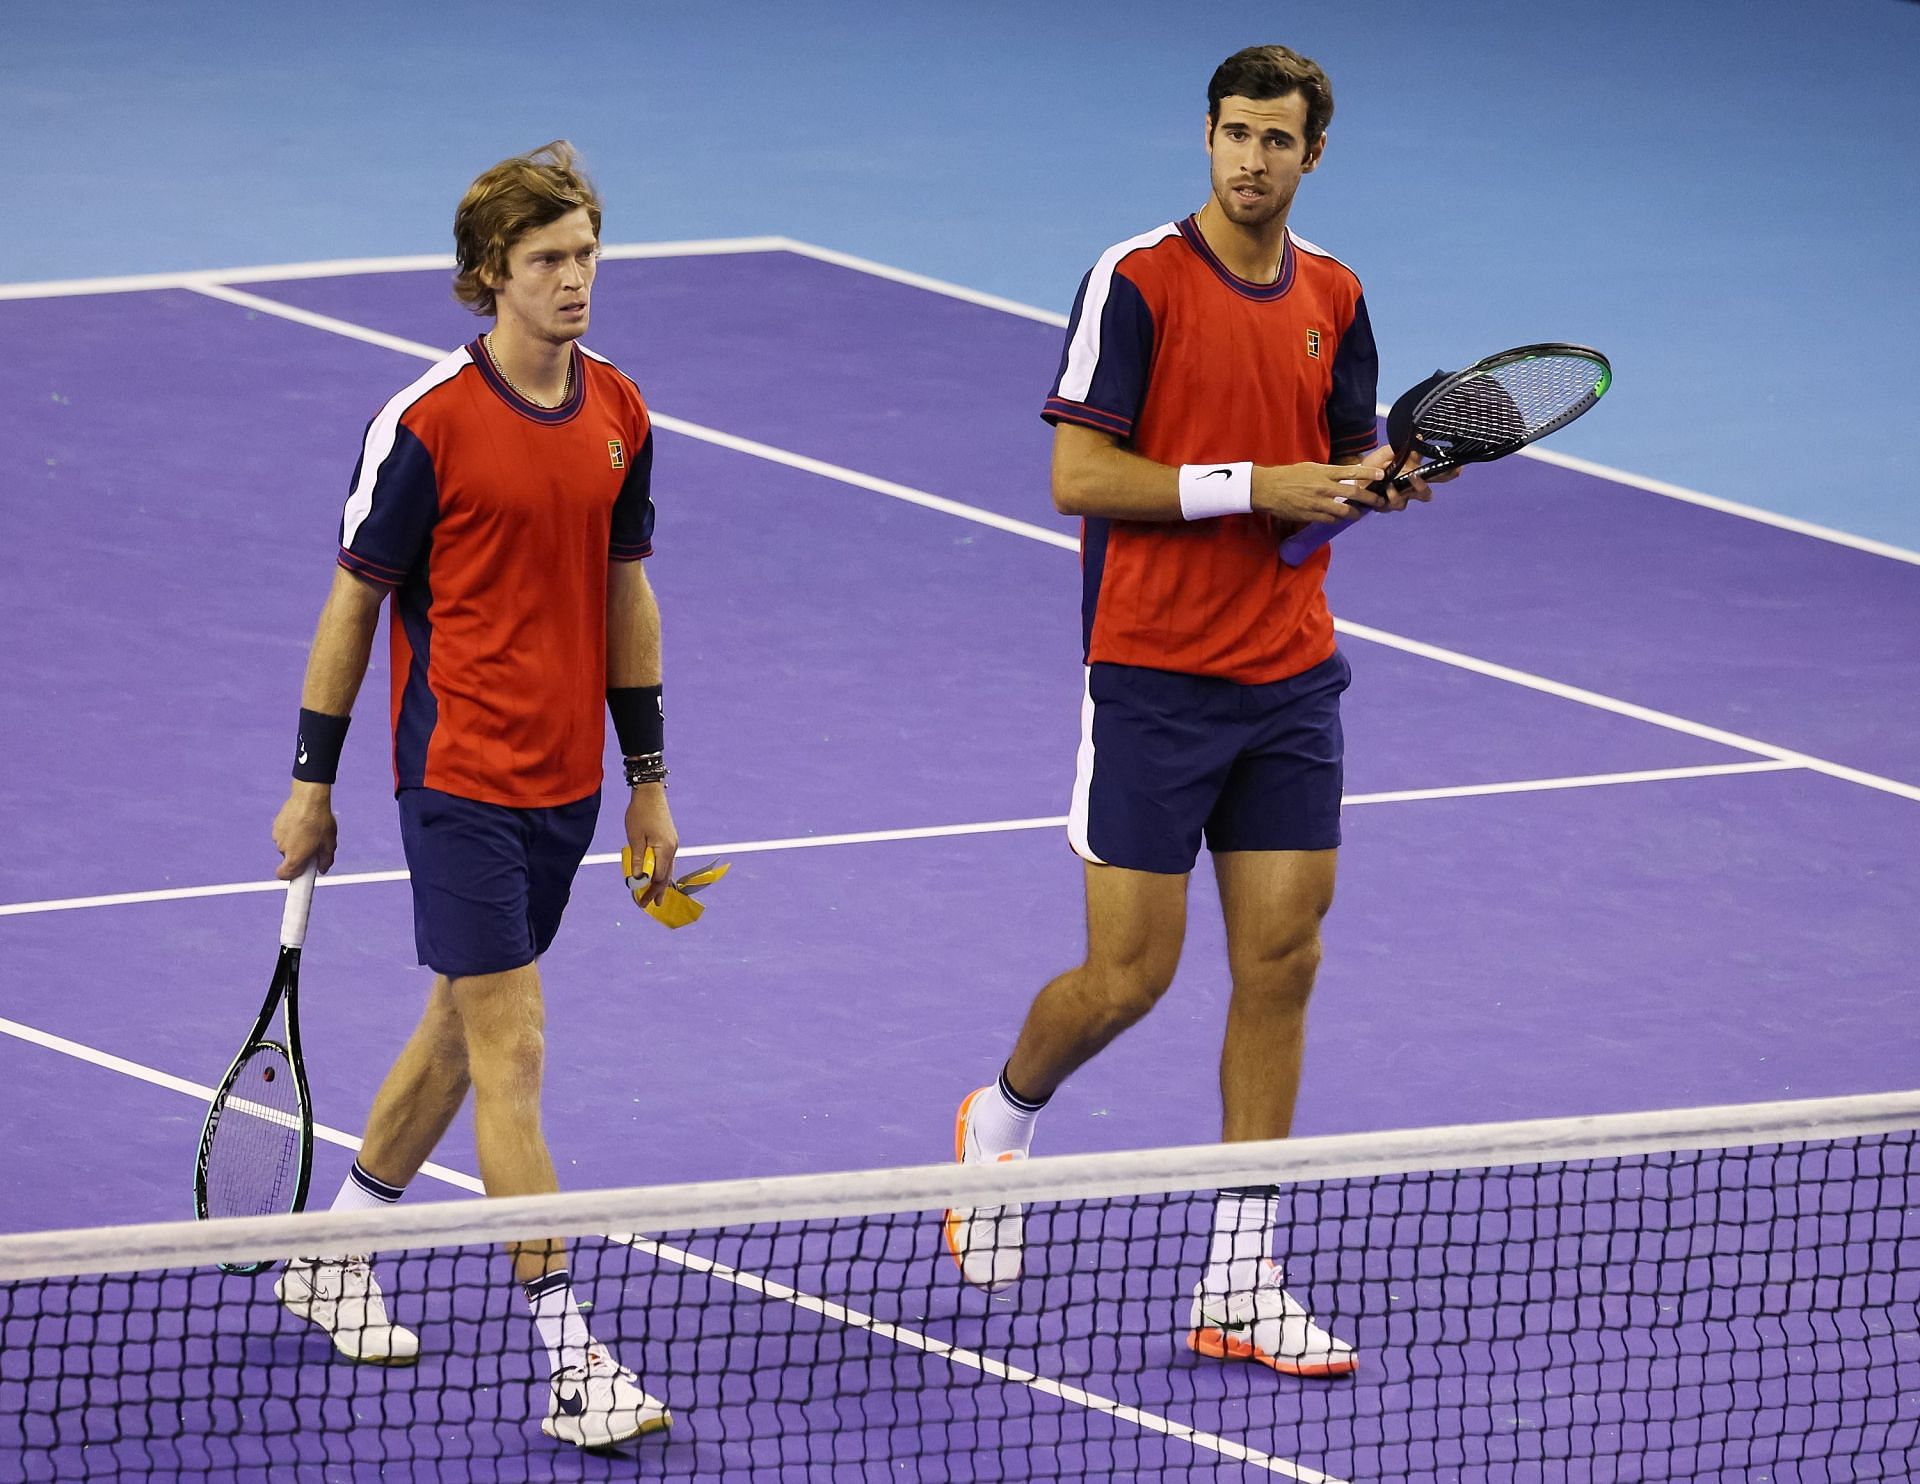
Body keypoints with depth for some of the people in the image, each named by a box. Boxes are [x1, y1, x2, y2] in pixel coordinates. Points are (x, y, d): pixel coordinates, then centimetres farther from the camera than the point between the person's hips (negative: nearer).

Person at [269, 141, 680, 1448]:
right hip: (462, 774, -7)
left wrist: (648, 777, 15)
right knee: (512, 1049, -8)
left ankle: (334, 1255, 37)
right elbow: (355, 599, -6)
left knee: (464, 1023, 17)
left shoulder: (618, 413, 4)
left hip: (568, 777, 7)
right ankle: (569, 1363, -10)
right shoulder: (428, 420, -14)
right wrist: (313, 780, -3)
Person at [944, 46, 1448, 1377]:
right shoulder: (1138, 282, -10)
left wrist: (1377, 479, -4)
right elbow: (1079, 476, -14)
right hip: (1153, 678, -5)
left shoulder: (1333, 298, 9)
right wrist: (1254, 486, -19)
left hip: (1290, 679, 5)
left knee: (1280, 965, 1)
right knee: (1129, 976, -4)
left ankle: (1239, 1289, 7)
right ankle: (1001, 1119, 29)